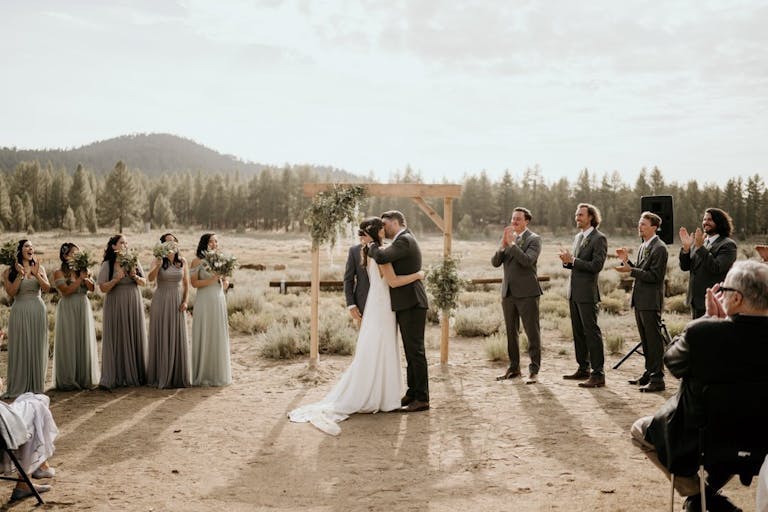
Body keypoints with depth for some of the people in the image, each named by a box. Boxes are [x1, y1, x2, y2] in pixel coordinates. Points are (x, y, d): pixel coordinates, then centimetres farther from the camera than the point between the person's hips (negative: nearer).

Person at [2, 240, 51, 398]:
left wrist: (36, 274, -17)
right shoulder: (9, 272, 1)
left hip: (38, 311, 2)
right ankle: (18, 387, 9)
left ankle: (36, 386, 14)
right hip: (20, 312, -2)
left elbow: (47, 287, -3)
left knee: (37, 348, 5)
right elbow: (11, 293, -10)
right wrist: (20, 275, -17)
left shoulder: (39, 268, 8)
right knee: (20, 349, 1)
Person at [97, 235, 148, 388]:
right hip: (116, 305, -3)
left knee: (135, 338, 5)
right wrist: (117, 278, -19)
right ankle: (116, 377, 5)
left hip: (134, 306, 3)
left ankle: (135, 375, 14)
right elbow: (103, 288, -7)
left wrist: (134, 276, -11)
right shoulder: (107, 265, -3)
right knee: (118, 340, -2)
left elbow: (144, 282, 7)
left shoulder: (134, 262, 7)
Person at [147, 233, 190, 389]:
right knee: (161, 337, 1)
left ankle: (178, 376, 14)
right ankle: (161, 376, 8)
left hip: (177, 303, 3)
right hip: (161, 301, -3)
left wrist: (185, 301, -2)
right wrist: (158, 265, -35)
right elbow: (150, 278, -19)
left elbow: (186, 283, 8)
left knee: (177, 338, 5)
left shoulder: (182, 261, 5)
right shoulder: (159, 260, -4)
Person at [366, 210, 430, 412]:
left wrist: (370, 244, -7)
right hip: (406, 304, 10)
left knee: (415, 350, -7)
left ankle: (422, 398, -2)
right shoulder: (403, 240, 19)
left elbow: (381, 257, -26)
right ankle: (413, 393, 23)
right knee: (411, 350, 15)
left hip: (412, 304, -10)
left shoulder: (404, 240, -13)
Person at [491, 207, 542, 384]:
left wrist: (511, 243, -19)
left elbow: (527, 260, -21)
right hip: (508, 292, 6)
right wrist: (503, 245, -12)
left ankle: (534, 370, 4)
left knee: (532, 332, -2)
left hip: (527, 292, -6)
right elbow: (495, 262, 3)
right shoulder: (507, 237, 12)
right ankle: (514, 368, 22)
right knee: (511, 332, 13)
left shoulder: (534, 239, -5)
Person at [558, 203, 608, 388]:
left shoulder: (599, 239, -10)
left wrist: (573, 260, -18)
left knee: (592, 332, -7)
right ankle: (583, 369, 24)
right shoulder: (578, 237, 17)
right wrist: (567, 261, 0)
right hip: (574, 292, 9)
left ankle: (598, 374, -4)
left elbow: (596, 265, -18)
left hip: (587, 293, -9)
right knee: (578, 332, 14)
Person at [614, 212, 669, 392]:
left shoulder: (659, 248, -14)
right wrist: (626, 260, 5)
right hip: (640, 300, 9)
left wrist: (630, 270, -22)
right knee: (645, 340, 17)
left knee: (654, 340, -4)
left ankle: (657, 379, 1)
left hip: (651, 301, -9)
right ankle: (649, 373, 28)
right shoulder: (643, 246, 16)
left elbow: (654, 276, -19)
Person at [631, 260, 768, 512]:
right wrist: (722, 319, -3)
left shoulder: (701, 332, -31)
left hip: (696, 439, -5)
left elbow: (671, 360, -9)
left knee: (639, 430, 23)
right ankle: (710, 489, 36)